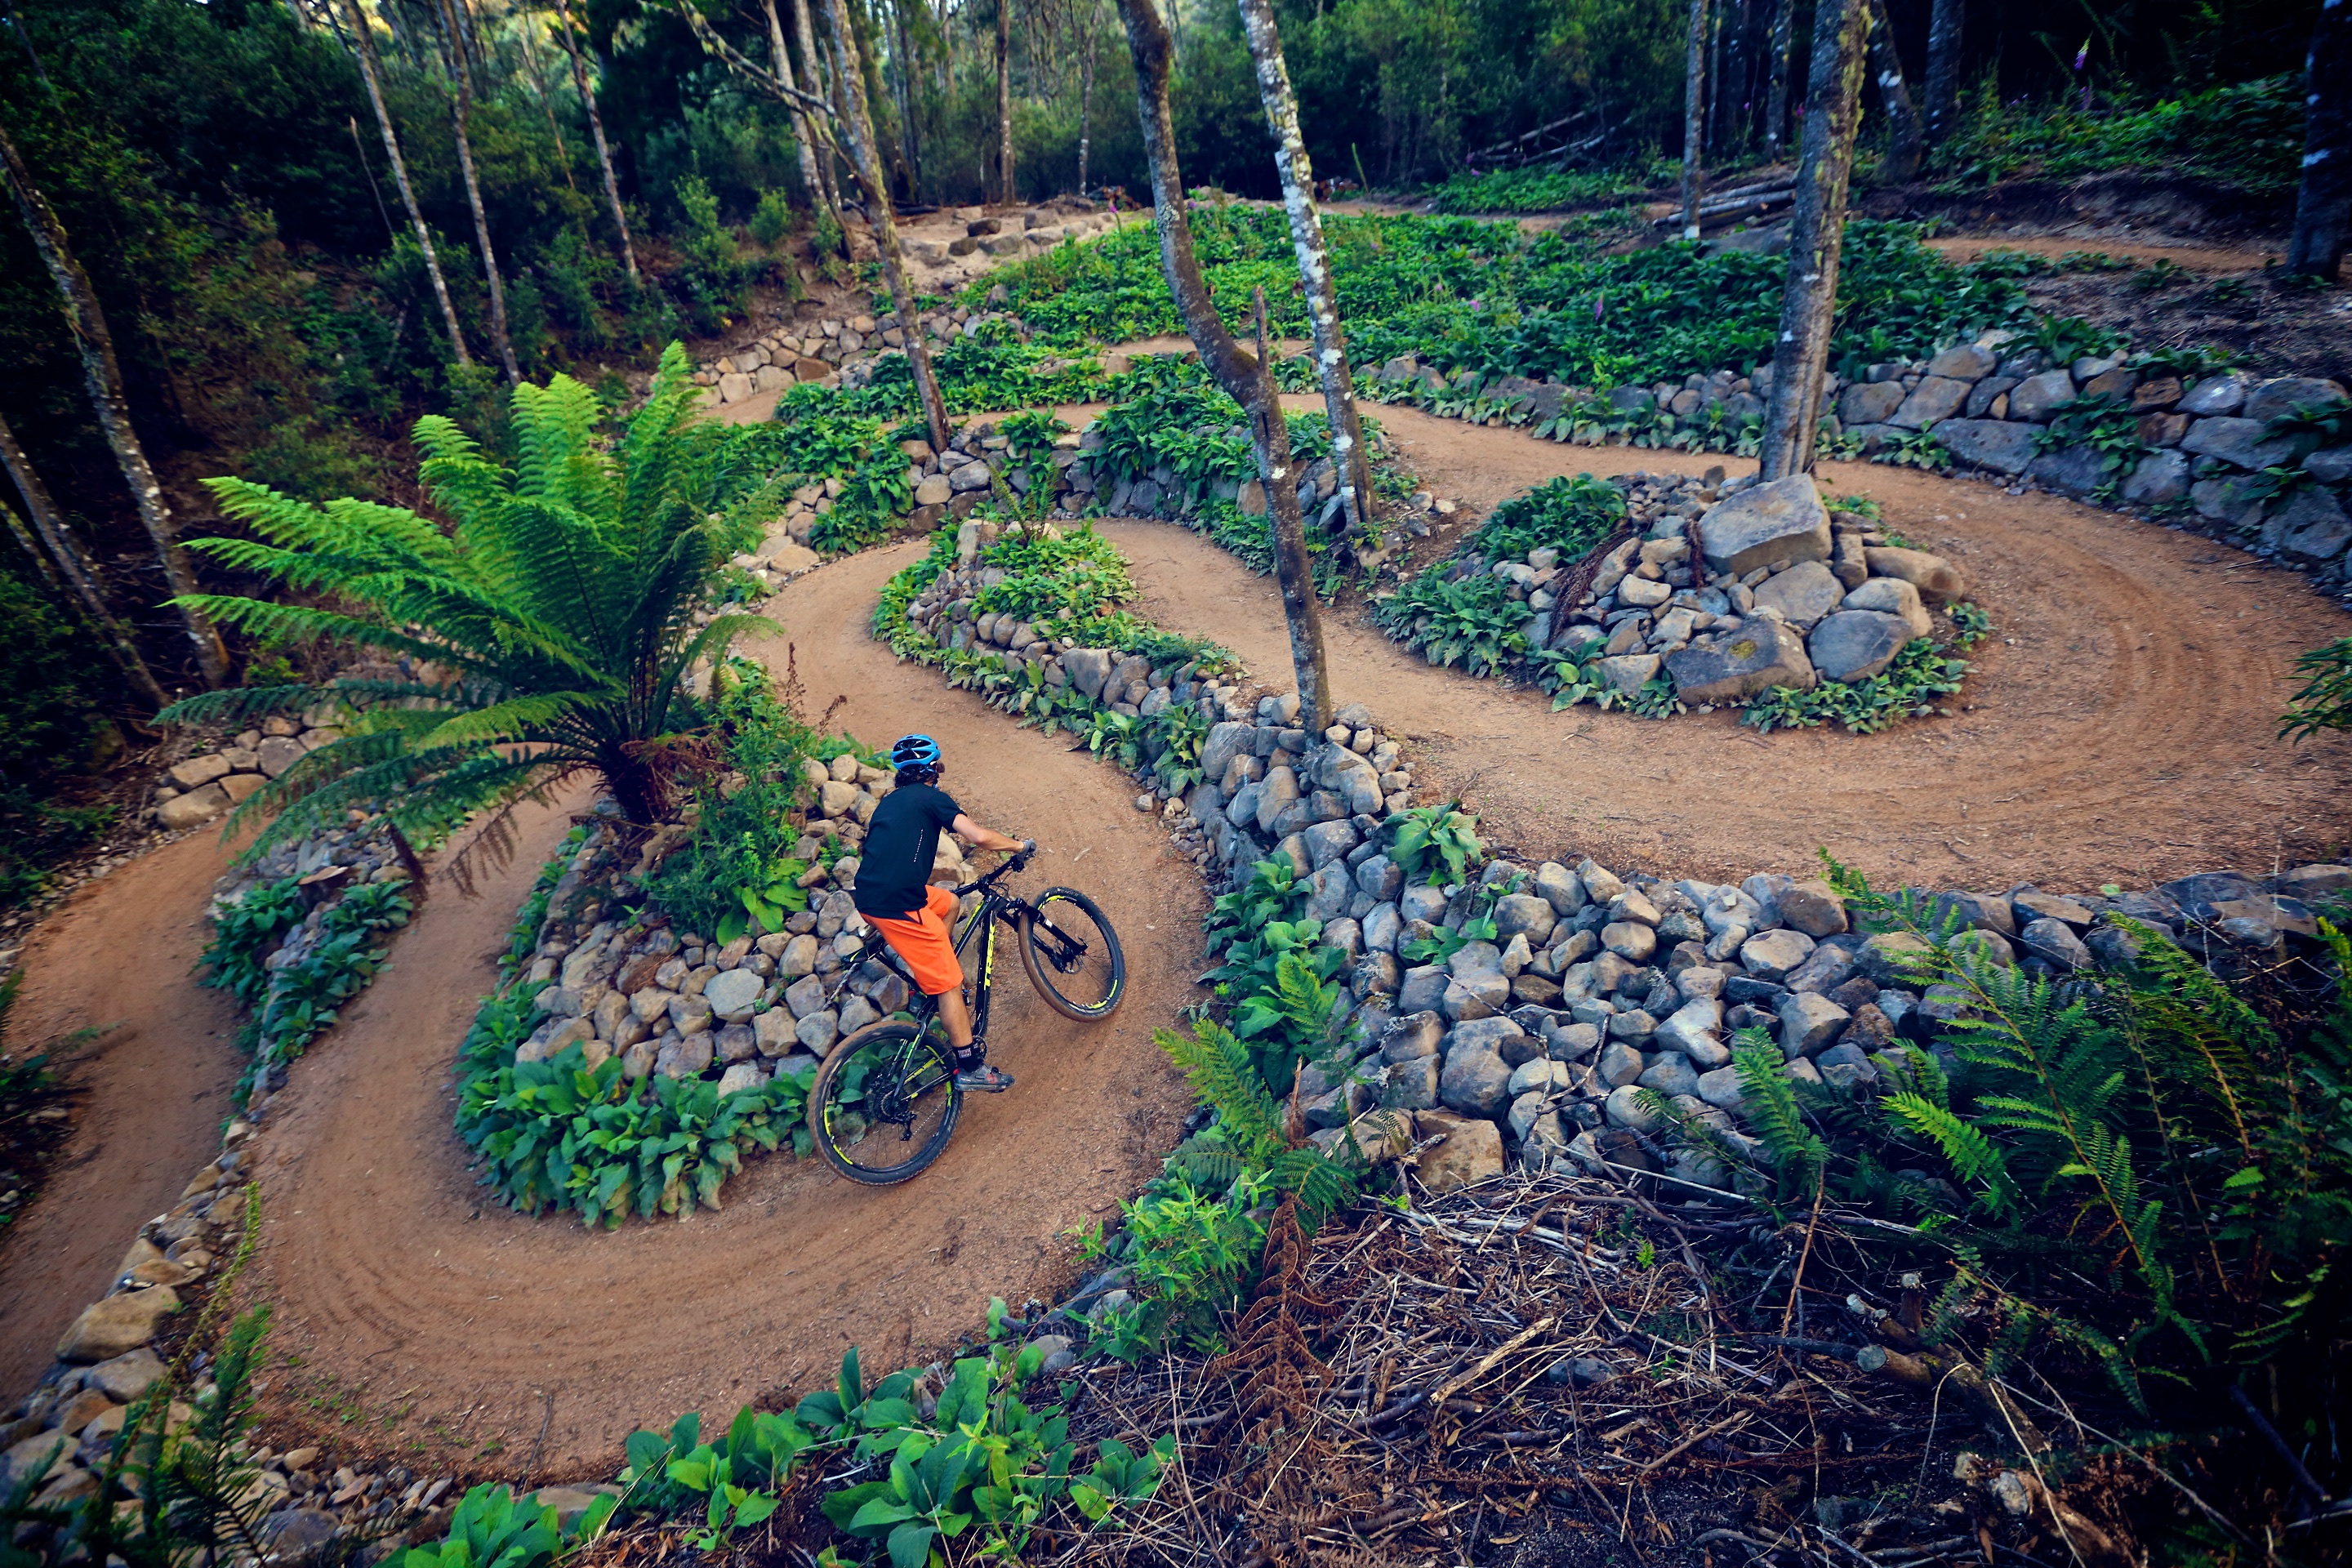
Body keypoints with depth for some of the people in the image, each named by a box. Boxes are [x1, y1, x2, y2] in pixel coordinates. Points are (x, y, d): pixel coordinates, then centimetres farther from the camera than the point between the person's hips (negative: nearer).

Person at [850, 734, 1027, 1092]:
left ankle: (933, 985, 29)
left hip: (870, 895, 9)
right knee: (949, 982, -1)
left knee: (949, 902, 29)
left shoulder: (891, 800, 21)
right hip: (897, 904, -9)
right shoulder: (931, 797, -3)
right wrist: (1018, 845, 1)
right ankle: (970, 1068, 4)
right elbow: (978, 837, -16)